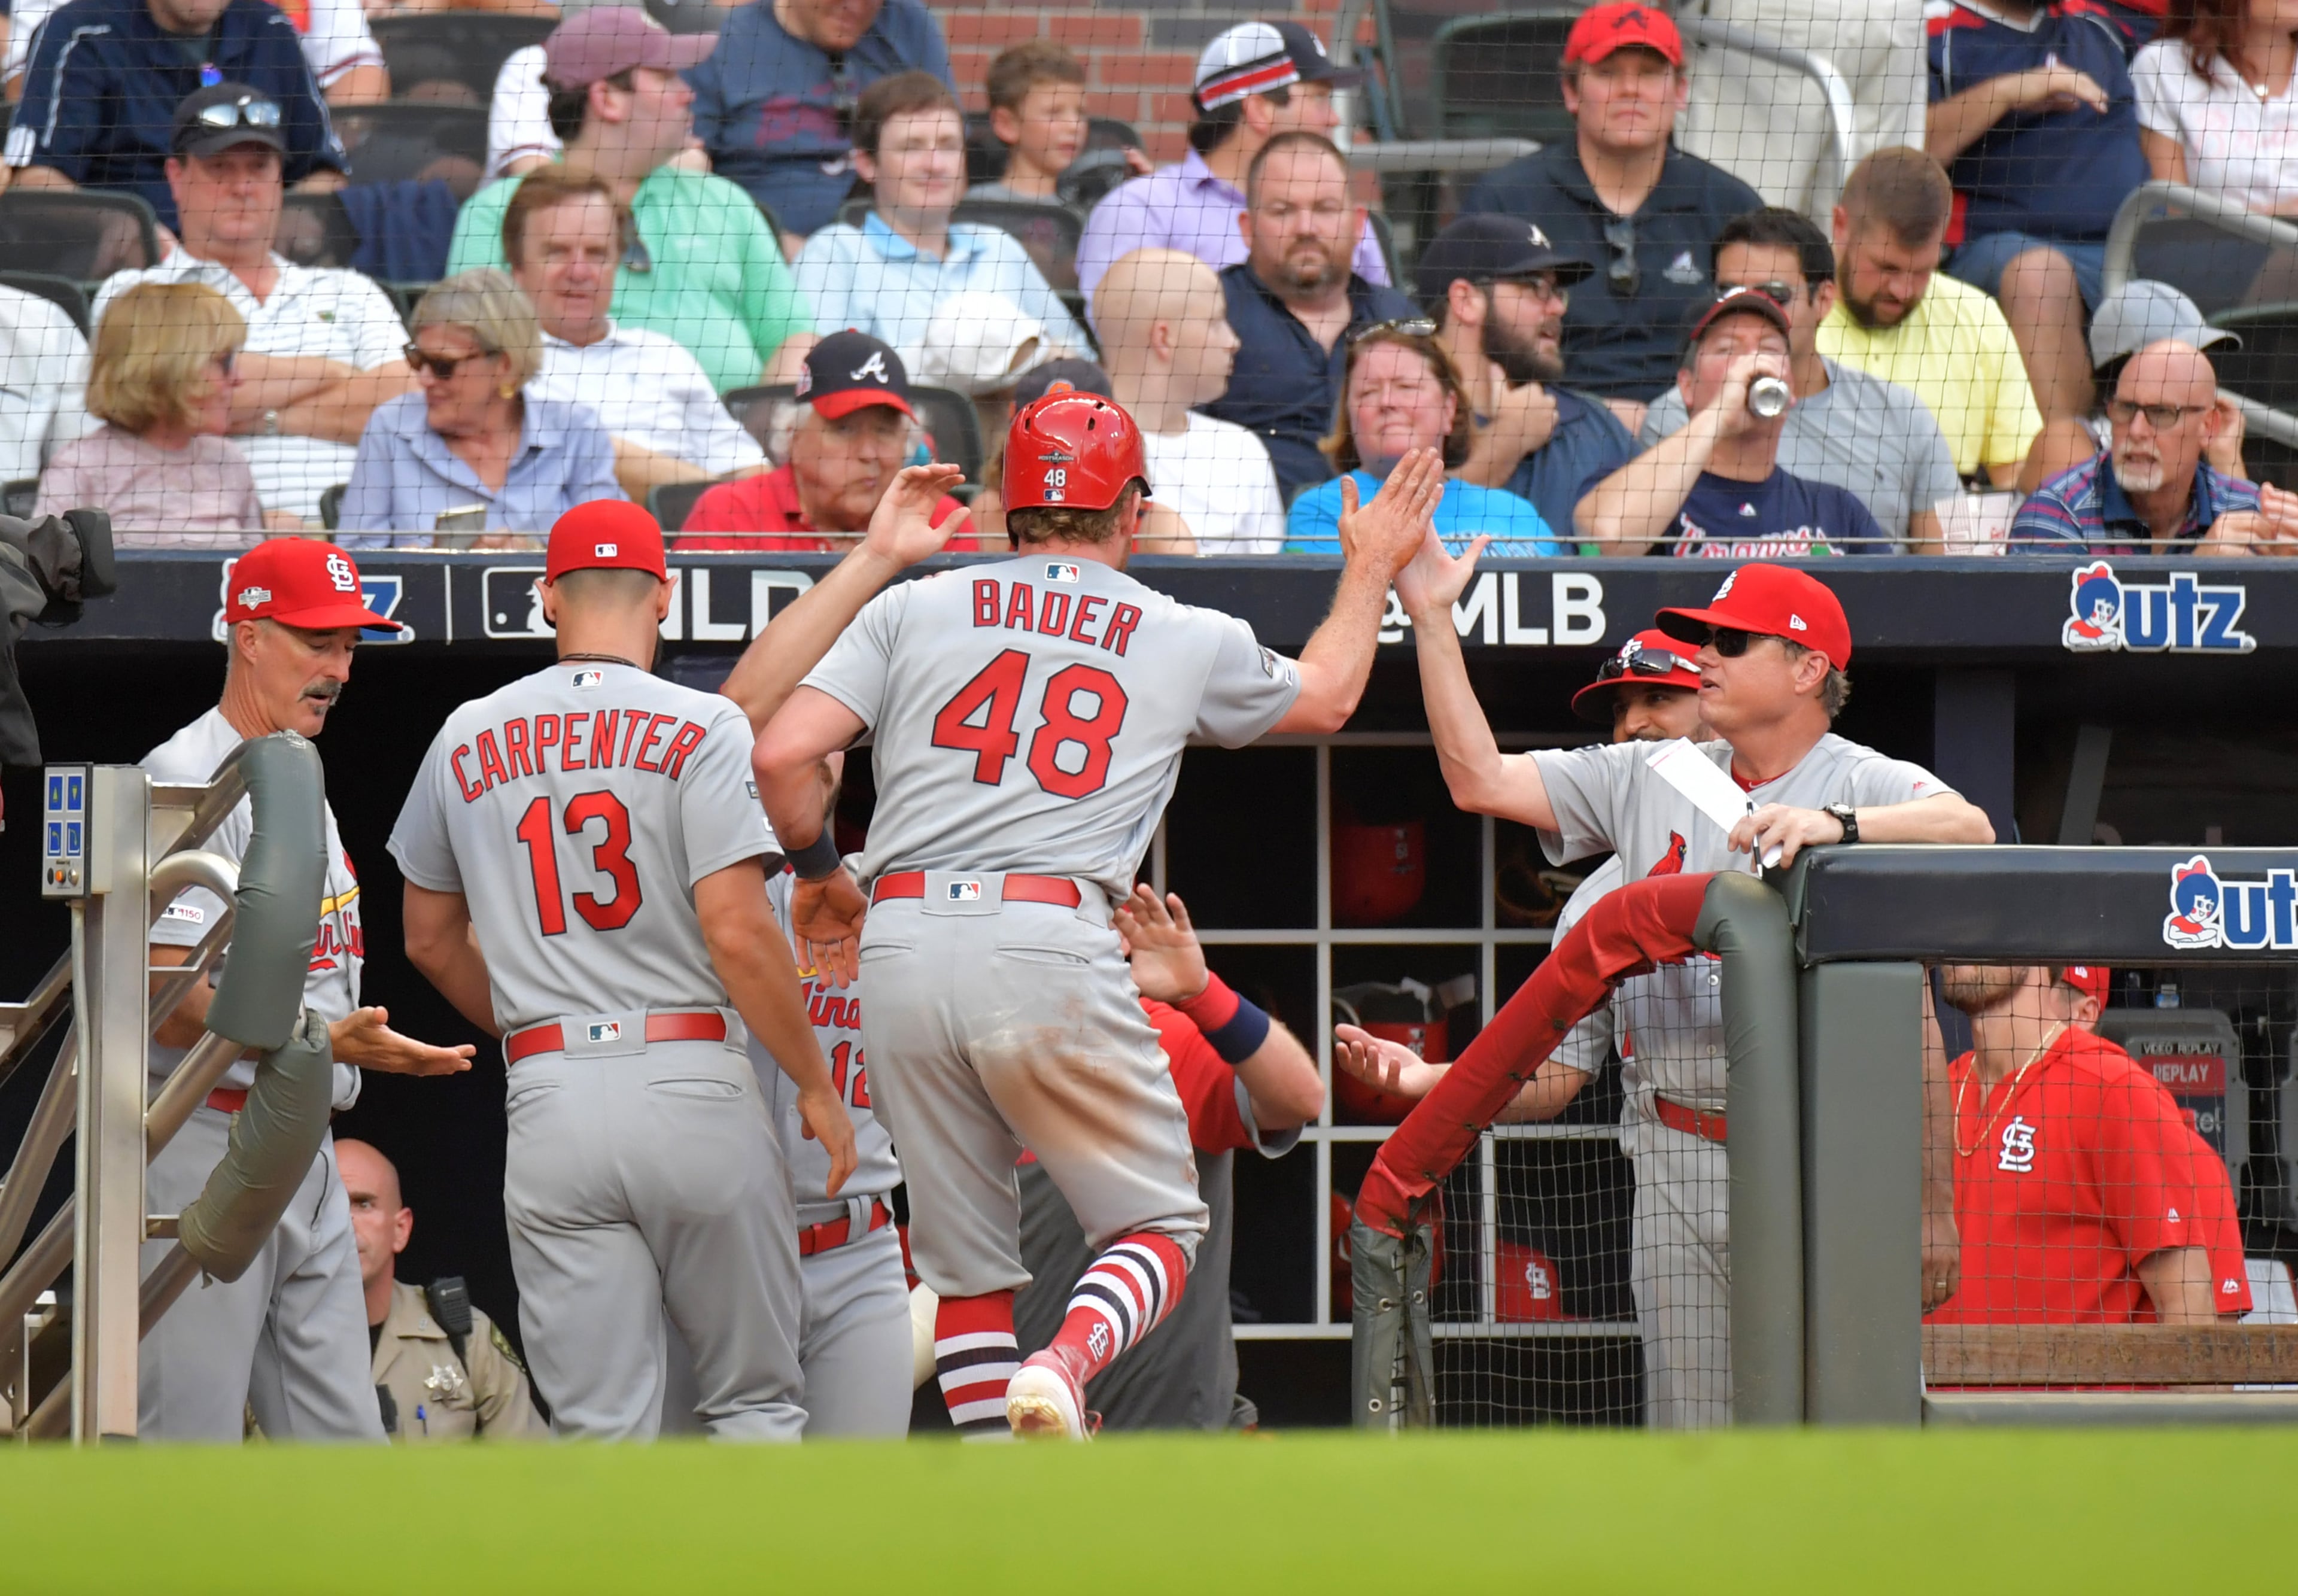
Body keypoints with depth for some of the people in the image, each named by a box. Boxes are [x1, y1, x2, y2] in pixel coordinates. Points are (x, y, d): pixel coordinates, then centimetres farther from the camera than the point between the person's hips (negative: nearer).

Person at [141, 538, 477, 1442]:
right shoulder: (186, 783, -11)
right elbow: (164, 997, -20)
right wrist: (320, 1043, -28)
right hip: (207, 1151, -9)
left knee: (345, 1446, 6)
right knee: (188, 1453, -9)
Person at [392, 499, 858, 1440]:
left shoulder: (467, 741, 11)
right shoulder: (698, 728, -4)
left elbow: (431, 940, 20)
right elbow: (737, 933, -12)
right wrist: (817, 1087, -2)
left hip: (547, 1105, 3)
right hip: (692, 1087, -3)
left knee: (600, 1433, 3)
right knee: (754, 1399, 8)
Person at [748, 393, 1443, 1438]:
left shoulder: (913, 609, 12)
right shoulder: (1190, 643, 14)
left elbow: (780, 753, 2)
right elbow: (1327, 695, 34)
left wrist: (816, 868, 20)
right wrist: (1373, 566, 50)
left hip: (902, 950, 2)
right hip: (1052, 952, -2)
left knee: (965, 1253, 13)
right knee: (1159, 1225, 8)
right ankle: (1062, 1371, -22)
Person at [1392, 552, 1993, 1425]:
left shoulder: (1873, 786, -1)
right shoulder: (1648, 782, 16)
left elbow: (1969, 829, -22)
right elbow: (1479, 778, 15)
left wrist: (1836, 823, -37)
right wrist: (1432, 620, 11)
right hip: (1681, 1170, 5)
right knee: (1693, 1433, 4)